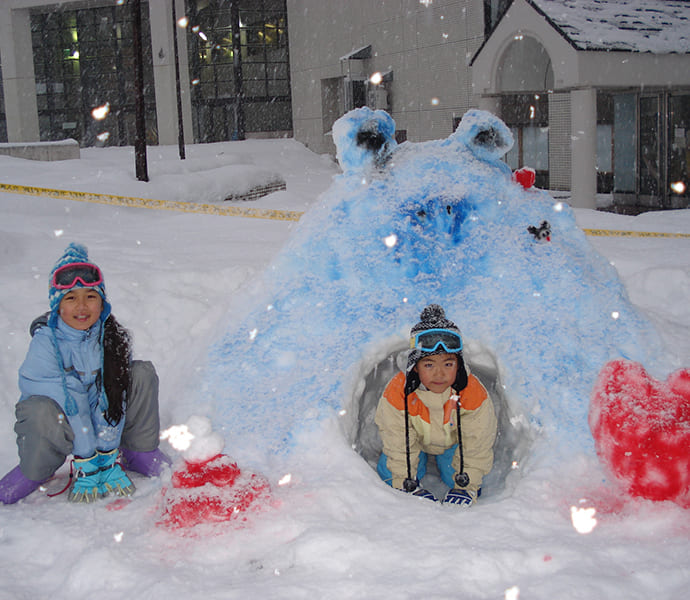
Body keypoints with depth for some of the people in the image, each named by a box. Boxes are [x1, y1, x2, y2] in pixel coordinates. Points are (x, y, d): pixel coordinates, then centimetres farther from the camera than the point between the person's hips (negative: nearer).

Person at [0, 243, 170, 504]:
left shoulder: (113, 336, -15)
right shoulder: (45, 341, -25)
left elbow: (113, 396, -17)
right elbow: (67, 404, -27)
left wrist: (108, 458, -19)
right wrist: (85, 463, -28)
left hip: (103, 419, 3)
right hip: (59, 421, -3)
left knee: (142, 373, -18)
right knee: (40, 412, -38)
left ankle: (137, 450, -4)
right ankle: (37, 469, -7)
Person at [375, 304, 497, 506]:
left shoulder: (474, 394, -34)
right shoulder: (396, 393, -36)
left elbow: (476, 449, -21)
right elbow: (398, 448, -24)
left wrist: (467, 488, -22)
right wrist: (410, 488, -26)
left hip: (455, 441, 0)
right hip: (414, 439, 0)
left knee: (456, 475, -16)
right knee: (390, 471, -14)